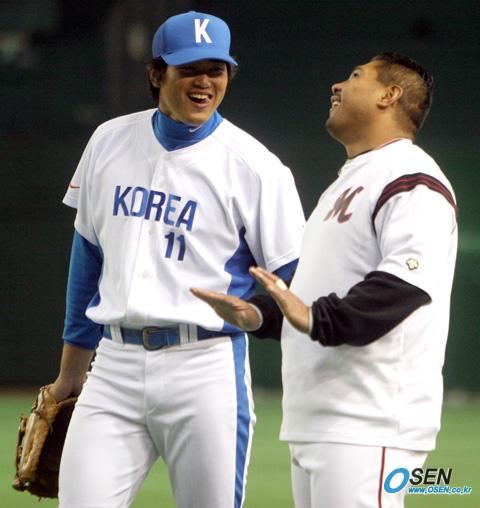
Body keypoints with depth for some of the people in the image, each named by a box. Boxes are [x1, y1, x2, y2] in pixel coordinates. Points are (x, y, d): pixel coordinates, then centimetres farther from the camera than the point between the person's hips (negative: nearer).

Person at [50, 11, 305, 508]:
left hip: (205, 368, -3)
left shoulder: (255, 166, -3)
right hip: (115, 365, 4)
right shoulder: (110, 142, 10)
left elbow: (293, 281, -2)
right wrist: (71, 369, 22)